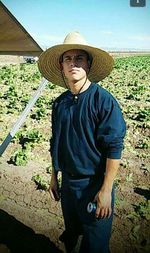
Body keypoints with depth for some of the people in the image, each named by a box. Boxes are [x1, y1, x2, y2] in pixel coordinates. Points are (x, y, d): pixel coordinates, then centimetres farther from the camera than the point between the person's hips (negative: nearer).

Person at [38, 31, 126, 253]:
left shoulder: (103, 100, -16)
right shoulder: (60, 103, 2)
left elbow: (114, 148, -17)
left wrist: (106, 190, -18)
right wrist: (54, 177, 14)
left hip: (95, 185, -5)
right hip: (68, 183, 6)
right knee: (71, 235, 25)